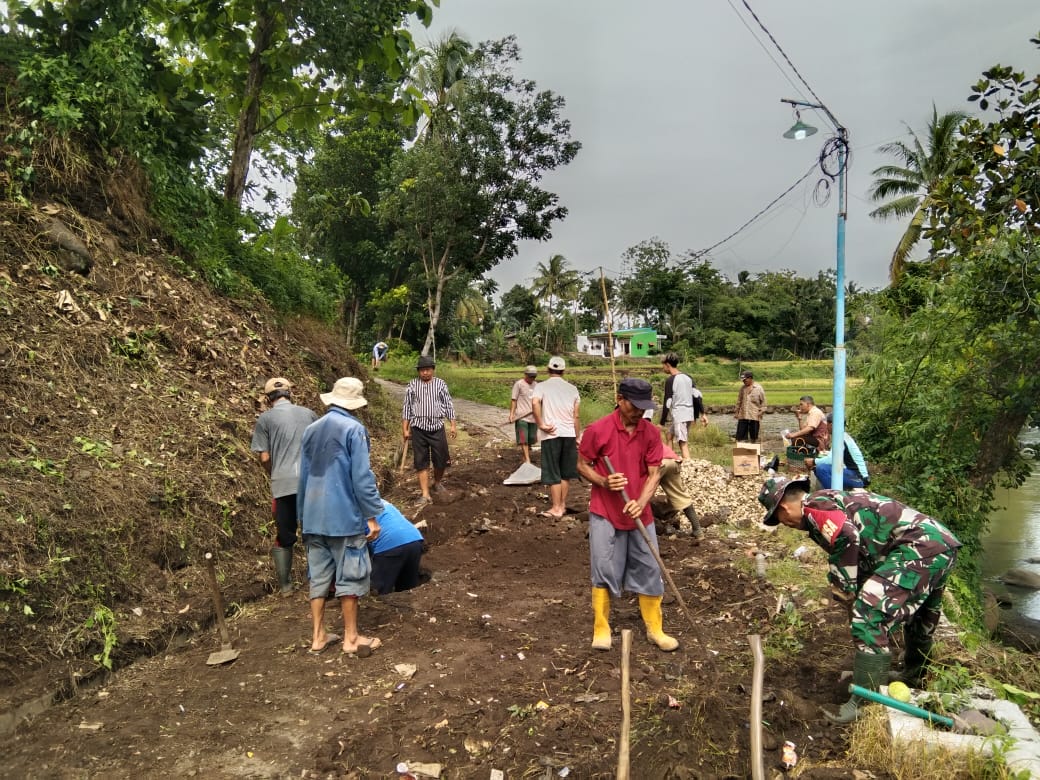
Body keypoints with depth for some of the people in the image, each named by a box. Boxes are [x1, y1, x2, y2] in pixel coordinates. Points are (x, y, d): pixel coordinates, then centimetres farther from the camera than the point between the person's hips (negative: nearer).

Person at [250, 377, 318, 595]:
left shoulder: (265, 419, 3)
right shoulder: (308, 414, 11)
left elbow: (264, 458, 0)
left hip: (284, 485, -2)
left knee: (284, 537, 12)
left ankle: (285, 585, 20)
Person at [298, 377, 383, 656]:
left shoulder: (311, 430, 10)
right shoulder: (354, 429, -12)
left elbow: (303, 477, 16)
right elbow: (362, 478, -15)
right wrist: (372, 516, -8)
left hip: (314, 518, 6)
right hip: (345, 517, -6)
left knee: (319, 576, 13)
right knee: (350, 577, 5)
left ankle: (318, 636, 20)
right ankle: (351, 638, 13)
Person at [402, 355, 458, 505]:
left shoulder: (441, 384, 3)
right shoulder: (412, 385, 2)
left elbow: (449, 405, 6)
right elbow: (406, 408, 5)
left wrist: (452, 425, 1)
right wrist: (405, 429, 2)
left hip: (437, 428, 1)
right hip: (418, 429, -1)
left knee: (441, 460, 6)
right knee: (421, 463, 1)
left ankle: (437, 484, 34)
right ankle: (425, 494, 5)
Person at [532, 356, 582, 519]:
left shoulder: (542, 386, -1)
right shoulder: (572, 388, 8)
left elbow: (535, 403, -22)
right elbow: (576, 416, 7)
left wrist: (541, 425, -14)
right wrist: (578, 437, 14)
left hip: (551, 435, -3)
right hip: (569, 434, 3)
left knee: (553, 473, 4)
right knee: (565, 472, 14)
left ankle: (556, 509, 7)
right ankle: (562, 505, 22)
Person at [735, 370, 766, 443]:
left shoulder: (758, 388, -3)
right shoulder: (742, 388, 8)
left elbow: (763, 401, 1)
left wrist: (761, 411, -7)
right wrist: (737, 412, 13)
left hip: (754, 416, -3)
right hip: (742, 416, 3)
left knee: (754, 436, 7)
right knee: (741, 436, -1)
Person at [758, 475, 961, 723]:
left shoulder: (813, 506, -8)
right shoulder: (832, 501, 21)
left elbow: (845, 536, -26)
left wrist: (844, 591, -14)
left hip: (919, 546, -11)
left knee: (870, 616, -12)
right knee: (920, 622, 29)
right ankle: (914, 683, 50)